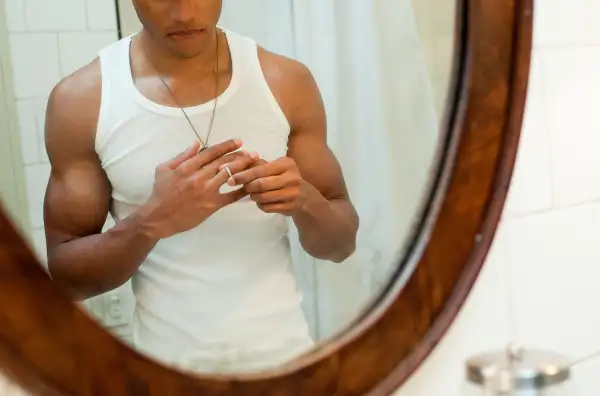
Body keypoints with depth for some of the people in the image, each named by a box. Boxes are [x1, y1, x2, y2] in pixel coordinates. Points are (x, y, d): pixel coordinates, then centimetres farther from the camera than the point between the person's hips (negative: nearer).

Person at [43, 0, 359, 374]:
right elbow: (65, 275, -6)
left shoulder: (287, 82, -6)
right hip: (167, 369, -1)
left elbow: (342, 243, 1)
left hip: (284, 356, 1)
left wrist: (305, 201, -20)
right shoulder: (81, 100, -9)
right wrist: (150, 223, -23)